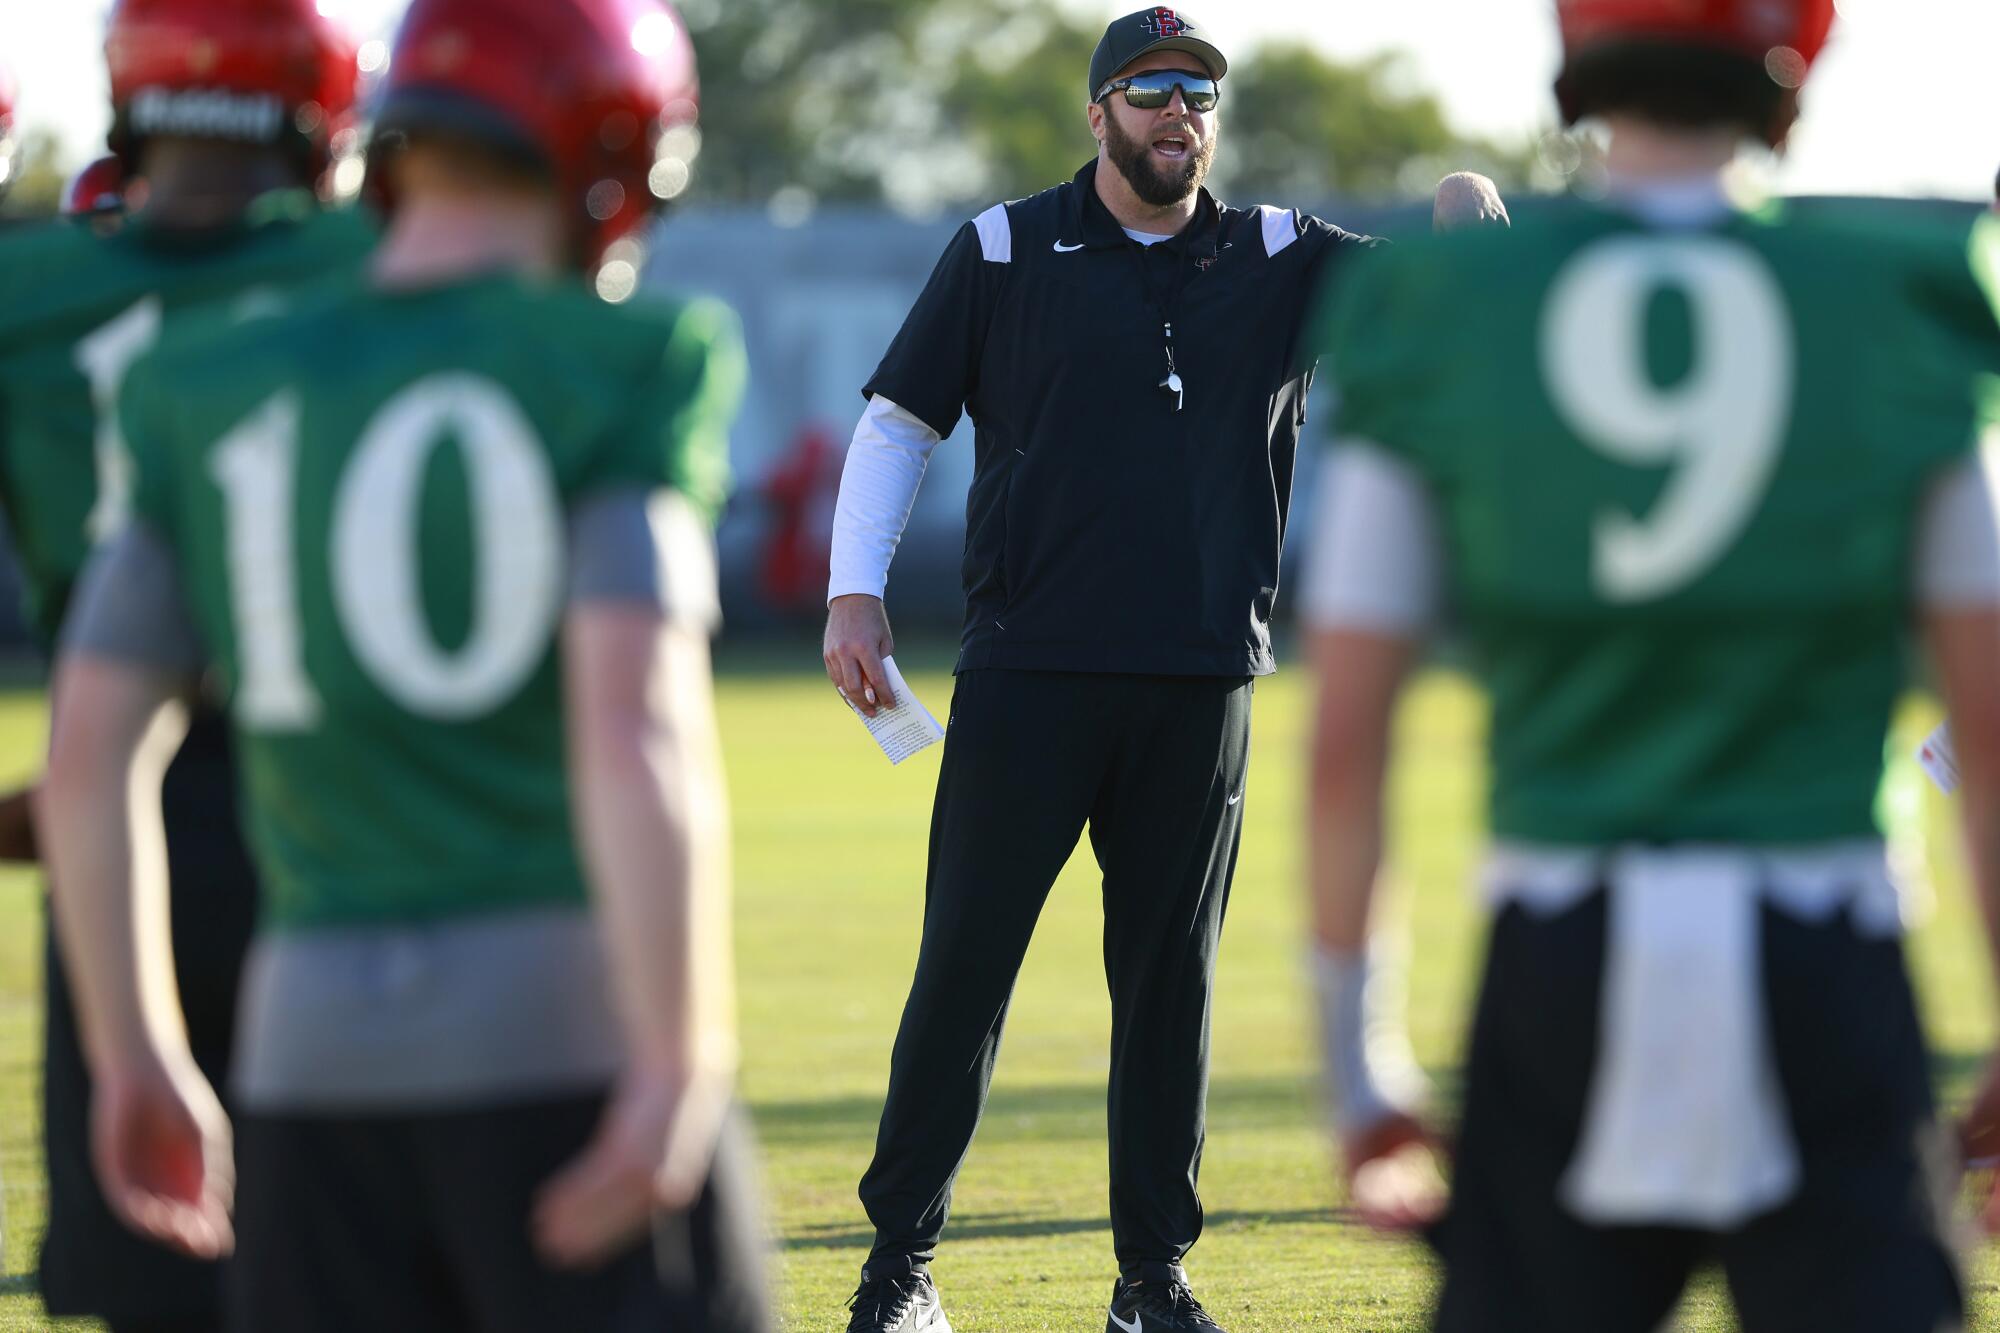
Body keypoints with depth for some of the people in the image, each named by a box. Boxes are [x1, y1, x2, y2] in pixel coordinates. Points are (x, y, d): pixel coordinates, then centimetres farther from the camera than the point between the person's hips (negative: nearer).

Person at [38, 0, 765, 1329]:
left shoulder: (210, 391, 10)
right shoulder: (626, 367, -3)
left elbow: (90, 755, 7)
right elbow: (633, 720, -16)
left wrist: (135, 1059, 16)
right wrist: (681, 1064, -17)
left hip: (320, 1034, 4)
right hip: (571, 1035, -4)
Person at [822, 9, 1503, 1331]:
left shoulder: (1281, 260, 10)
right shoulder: (1005, 252, 4)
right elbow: (900, 419, 6)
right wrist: (856, 590, -6)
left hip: (1203, 686, 2)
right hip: (1028, 675, -2)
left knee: (1172, 980, 6)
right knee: (965, 961, -3)